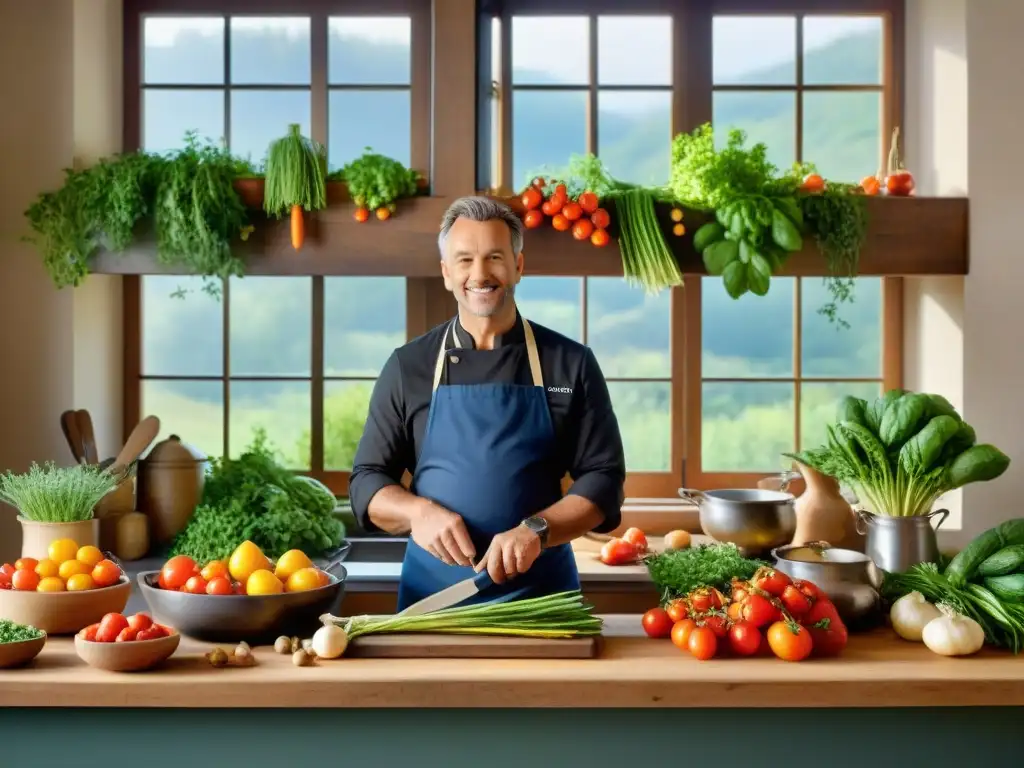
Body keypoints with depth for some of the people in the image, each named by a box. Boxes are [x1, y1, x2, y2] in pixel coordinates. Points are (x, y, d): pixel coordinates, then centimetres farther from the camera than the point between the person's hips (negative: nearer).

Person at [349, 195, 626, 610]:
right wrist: (419, 511, -16)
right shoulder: (408, 366, 2)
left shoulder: (571, 363, -1)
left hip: (541, 589, 0)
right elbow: (366, 482, 4)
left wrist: (535, 530, -19)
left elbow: (603, 479, -2)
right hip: (432, 589, 1)